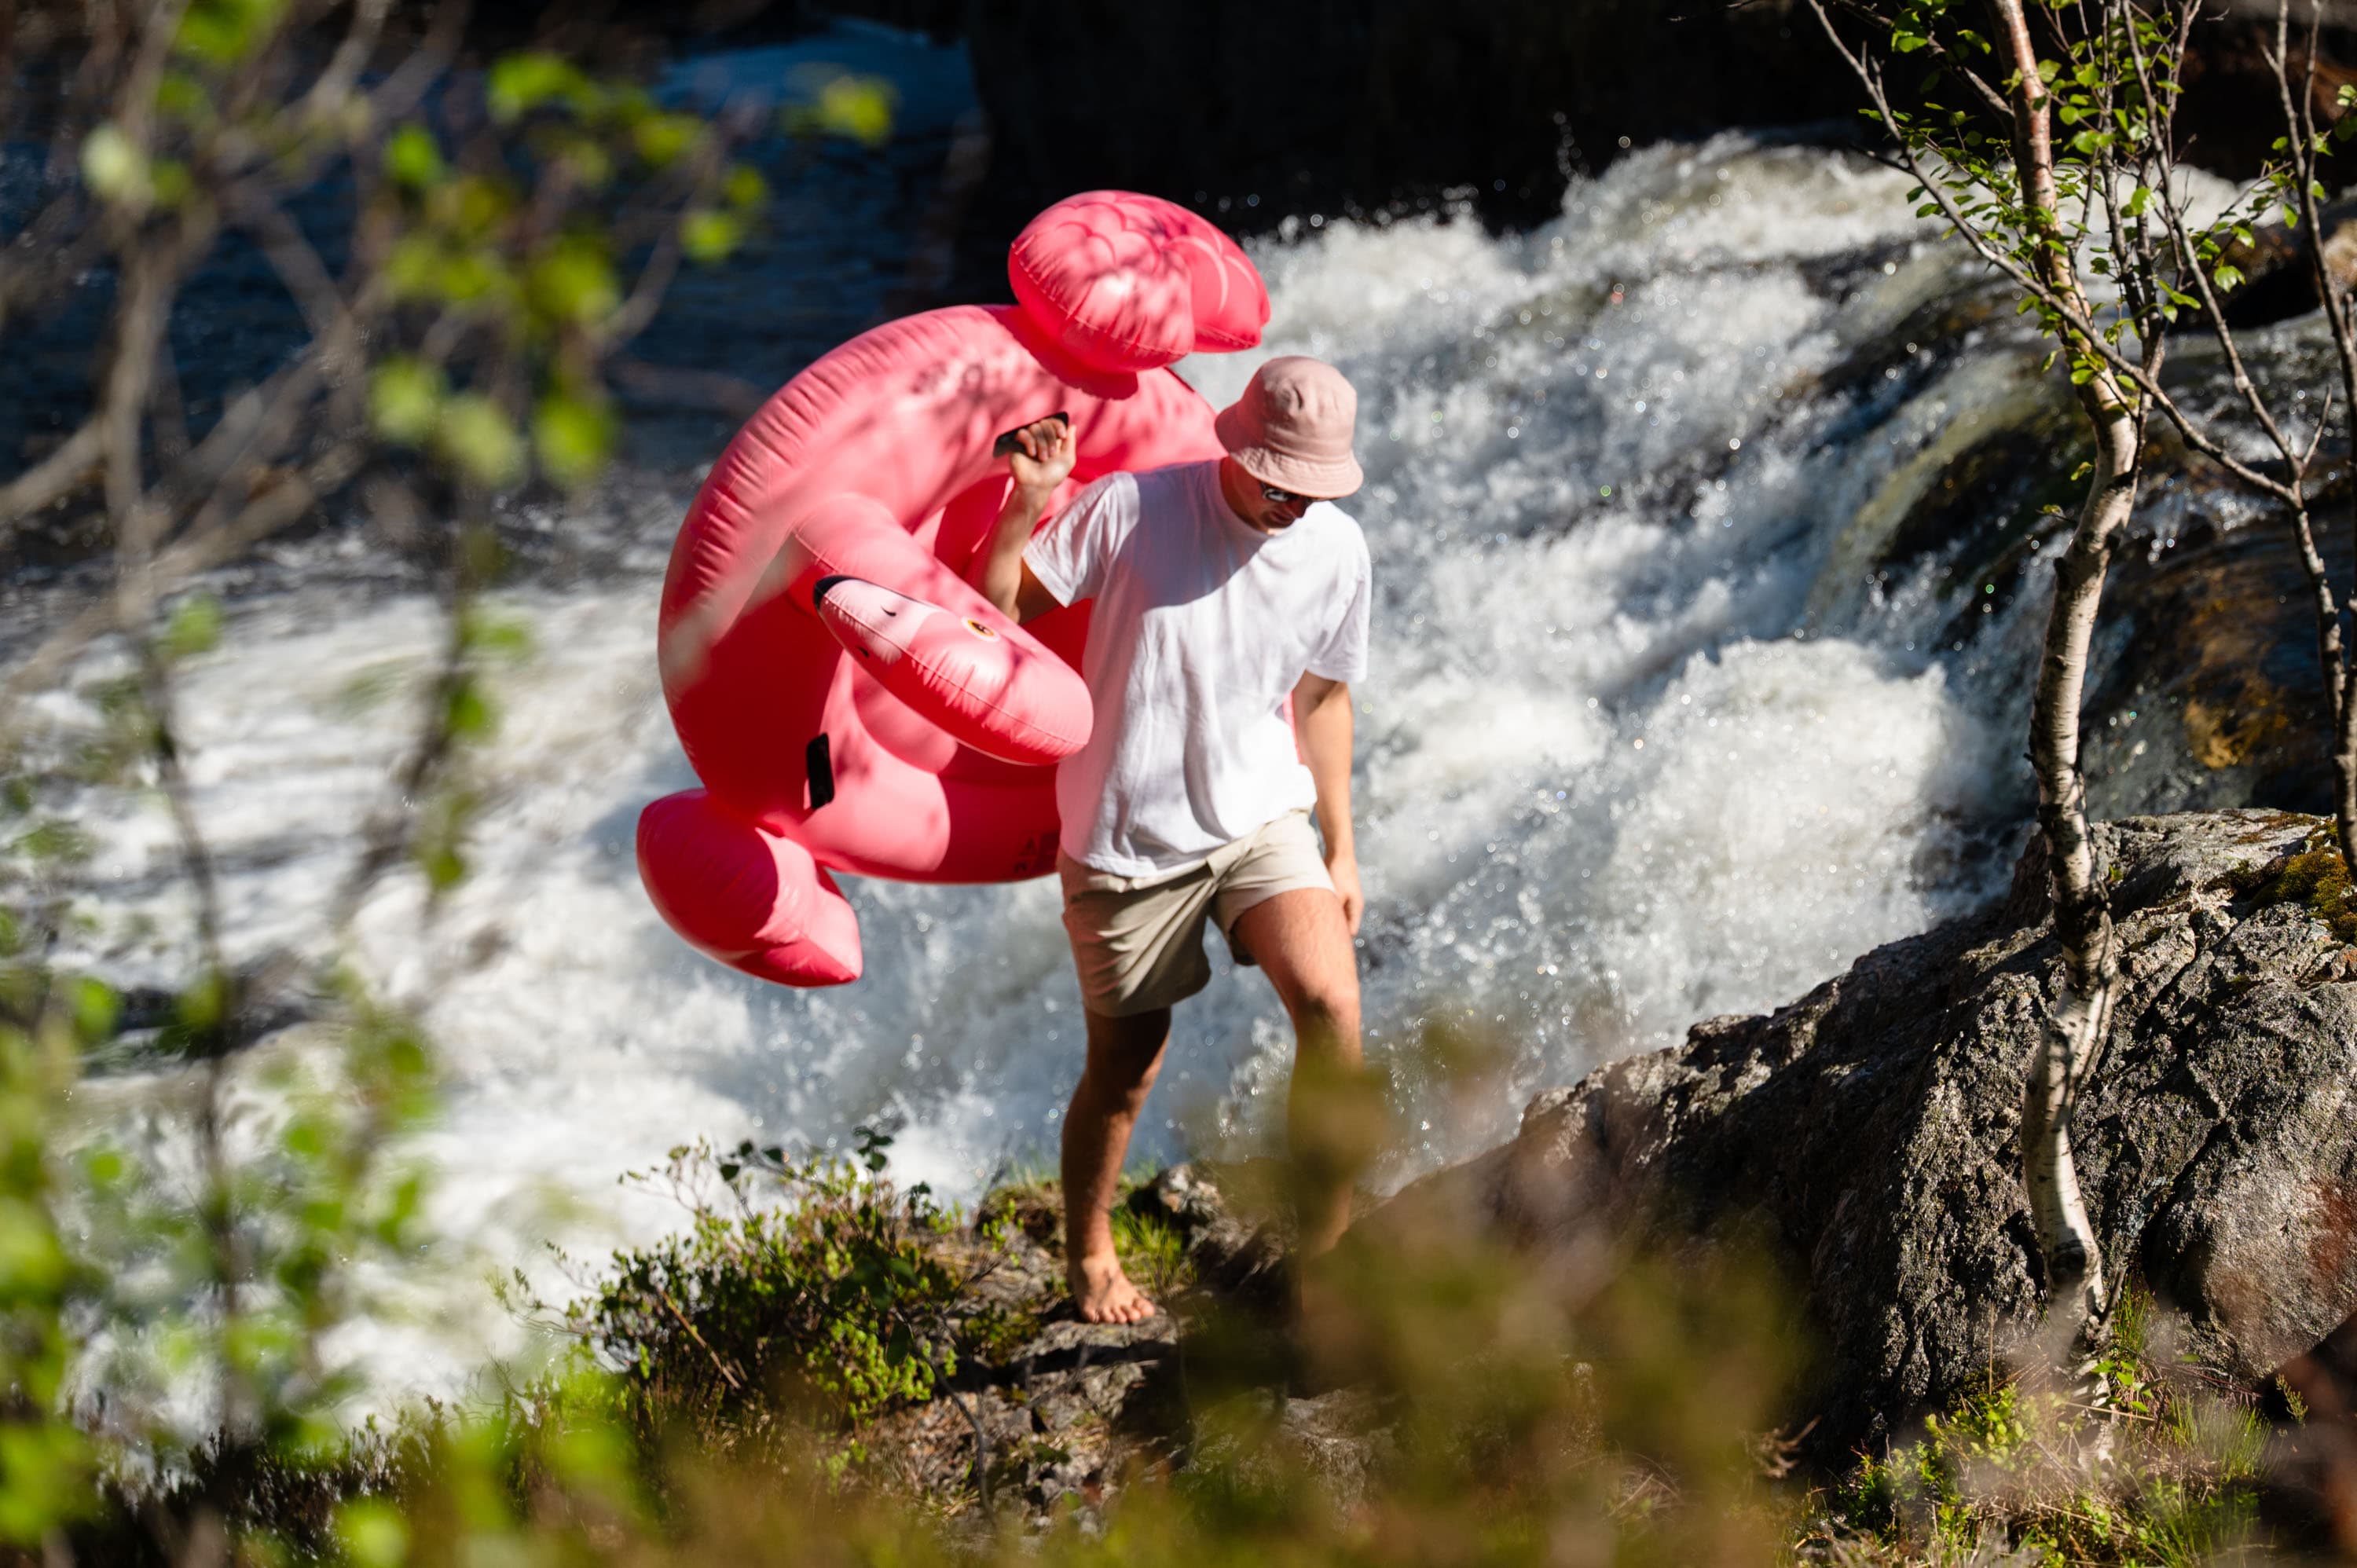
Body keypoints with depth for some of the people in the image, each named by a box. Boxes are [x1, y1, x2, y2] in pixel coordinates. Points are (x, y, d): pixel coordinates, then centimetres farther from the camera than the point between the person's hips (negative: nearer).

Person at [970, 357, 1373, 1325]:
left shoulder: (1337, 552, -2)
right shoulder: (1130, 510, -14)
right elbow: (994, 613, -10)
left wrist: (1342, 850, 14)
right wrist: (1026, 508, -26)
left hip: (1261, 820, 2)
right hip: (1126, 837, -2)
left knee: (1331, 1005, -21)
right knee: (1126, 1067, 8)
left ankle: (1324, 1254, -8)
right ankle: (1087, 1255, 36)